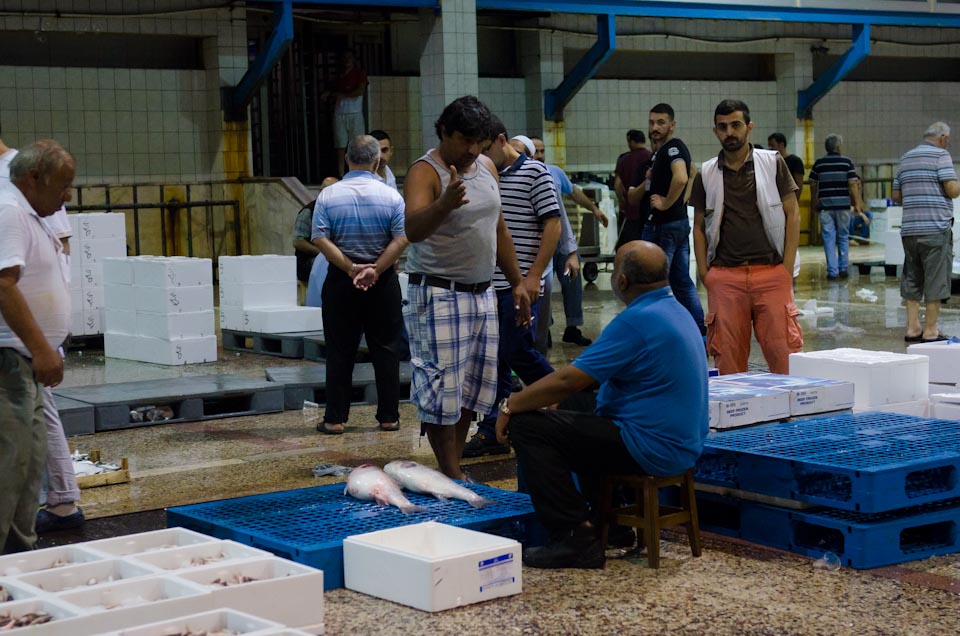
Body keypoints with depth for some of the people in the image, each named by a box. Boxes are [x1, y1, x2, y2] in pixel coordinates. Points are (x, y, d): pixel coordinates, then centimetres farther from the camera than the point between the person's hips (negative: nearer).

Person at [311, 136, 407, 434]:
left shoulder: (328, 195, -3)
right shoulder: (391, 196, -4)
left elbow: (320, 239, -11)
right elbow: (401, 240, -12)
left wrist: (350, 268, -13)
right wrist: (374, 271, -13)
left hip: (340, 279, 0)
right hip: (383, 280, 0)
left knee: (340, 351, 6)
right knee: (385, 350, 7)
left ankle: (335, 418, 7)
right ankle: (388, 417, 9)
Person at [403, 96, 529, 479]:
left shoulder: (487, 167, 10)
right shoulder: (425, 172, -14)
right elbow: (413, 230, -32)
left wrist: (517, 282, 20)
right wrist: (444, 204, -50)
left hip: (481, 295, 8)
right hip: (438, 296, -8)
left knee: (472, 388, 12)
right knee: (442, 387, -7)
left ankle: (456, 467, 21)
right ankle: (450, 477, 0)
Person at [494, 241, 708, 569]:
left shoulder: (638, 321, -21)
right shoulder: (676, 311, 11)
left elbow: (567, 381, -20)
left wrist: (510, 406, -5)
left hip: (652, 449, -10)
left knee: (527, 425, -10)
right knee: (573, 406, 29)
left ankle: (576, 539, -12)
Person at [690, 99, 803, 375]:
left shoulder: (773, 163, 6)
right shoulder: (706, 174, 10)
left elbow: (792, 215, 5)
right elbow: (699, 227, 14)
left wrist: (787, 269, -2)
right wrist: (704, 274, 4)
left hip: (771, 272, -2)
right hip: (725, 277, 2)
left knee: (783, 353, -7)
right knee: (728, 359, 1)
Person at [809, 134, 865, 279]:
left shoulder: (819, 163, 4)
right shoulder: (847, 162, -1)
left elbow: (813, 185, 8)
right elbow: (853, 184, -6)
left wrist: (815, 202, 21)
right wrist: (857, 204, -3)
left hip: (825, 206, 1)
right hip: (843, 204, 0)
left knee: (829, 239, 1)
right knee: (843, 237, 13)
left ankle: (832, 271, -2)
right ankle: (843, 268, 14)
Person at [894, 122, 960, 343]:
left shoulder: (906, 158, 16)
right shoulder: (940, 155, -5)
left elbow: (896, 196, 18)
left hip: (909, 229, 6)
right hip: (936, 228, -6)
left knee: (912, 279, 11)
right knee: (935, 281, -1)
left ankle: (913, 328, 11)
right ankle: (930, 331, 0)